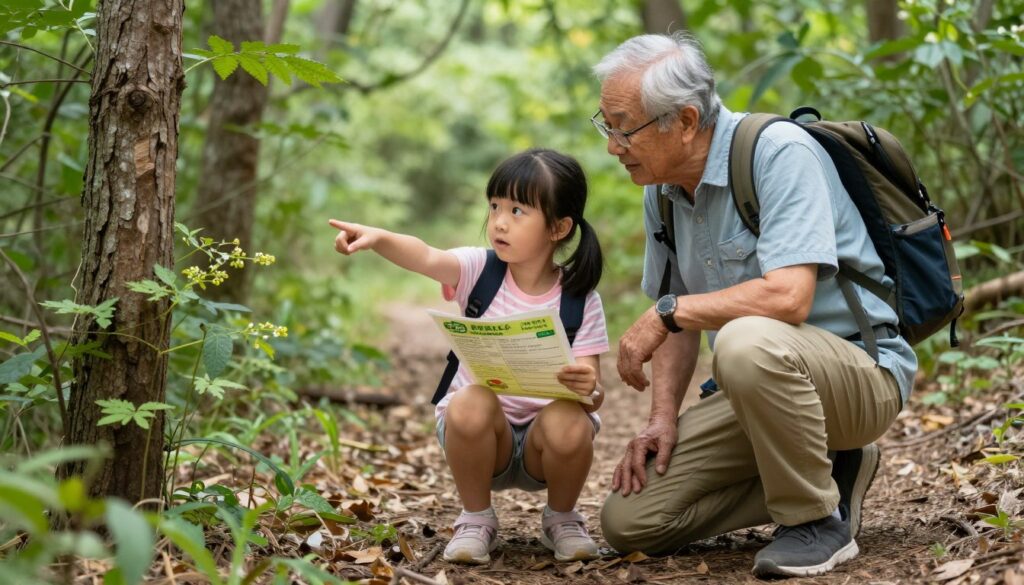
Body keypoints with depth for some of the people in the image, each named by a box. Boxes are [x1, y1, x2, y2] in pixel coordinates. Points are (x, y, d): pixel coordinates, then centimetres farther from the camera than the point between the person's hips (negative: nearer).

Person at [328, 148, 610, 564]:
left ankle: (561, 518, 1)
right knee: (470, 403, -33)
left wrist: (588, 387, -33)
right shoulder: (480, 270, -5)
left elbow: (593, 392, -8)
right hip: (484, 434, 0)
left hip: (543, 436, 0)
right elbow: (426, 258, -27)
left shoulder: (580, 299, -5)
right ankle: (476, 519, -7)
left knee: (570, 426, -33)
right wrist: (379, 238, -47)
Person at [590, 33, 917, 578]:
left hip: (862, 369, -8)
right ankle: (824, 473, 10)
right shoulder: (661, 189, 5)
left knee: (747, 341, -40)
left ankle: (820, 520, -16)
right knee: (629, 520, -2)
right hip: (763, 385, 8)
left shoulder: (779, 152, -20)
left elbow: (788, 298, -32)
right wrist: (663, 417, -1)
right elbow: (678, 318, 13)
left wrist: (668, 311, -22)